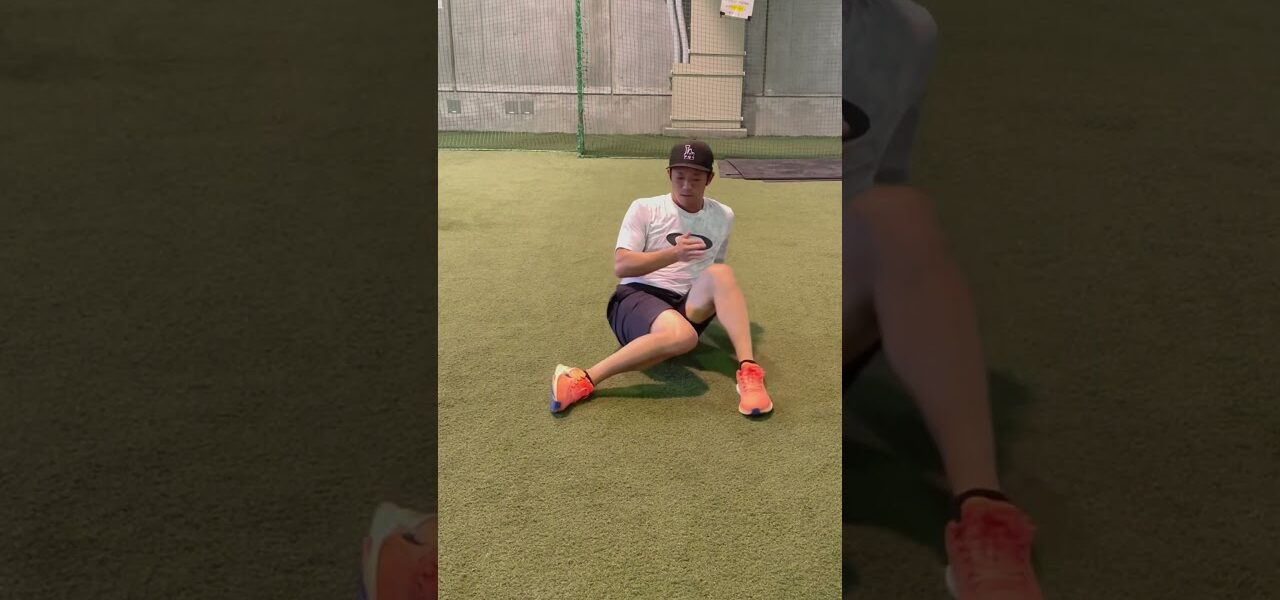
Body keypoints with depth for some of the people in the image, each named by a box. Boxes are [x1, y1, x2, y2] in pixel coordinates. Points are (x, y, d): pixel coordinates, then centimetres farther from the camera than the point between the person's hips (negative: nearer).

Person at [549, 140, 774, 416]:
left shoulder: (723, 216, 13)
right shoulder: (644, 208, 0)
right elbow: (621, 266, -11)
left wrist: (728, 302, 9)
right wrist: (674, 253, -23)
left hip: (686, 307, 4)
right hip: (637, 296, -4)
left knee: (721, 273, -29)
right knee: (682, 335, -39)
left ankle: (748, 371, -37)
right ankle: (583, 380, -35)